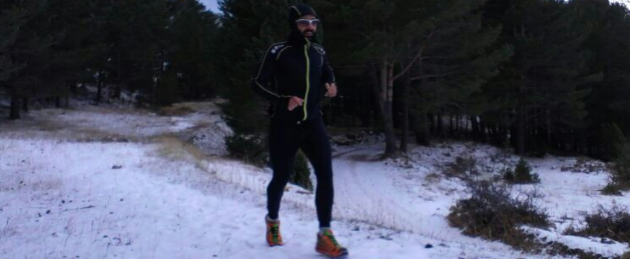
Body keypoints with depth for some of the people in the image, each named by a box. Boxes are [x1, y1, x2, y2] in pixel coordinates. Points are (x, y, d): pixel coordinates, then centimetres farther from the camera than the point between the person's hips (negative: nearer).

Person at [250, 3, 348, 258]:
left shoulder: (319, 52, 6)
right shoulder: (278, 51, -9)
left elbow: (327, 75, 23)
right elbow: (258, 83, -8)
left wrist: (331, 86, -1)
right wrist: (283, 101, -22)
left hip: (313, 123, 4)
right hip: (284, 125, -3)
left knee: (325, 175, -11)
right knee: (281, 177, 8)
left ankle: (325, 236, -8)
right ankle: (272, 220, 36)